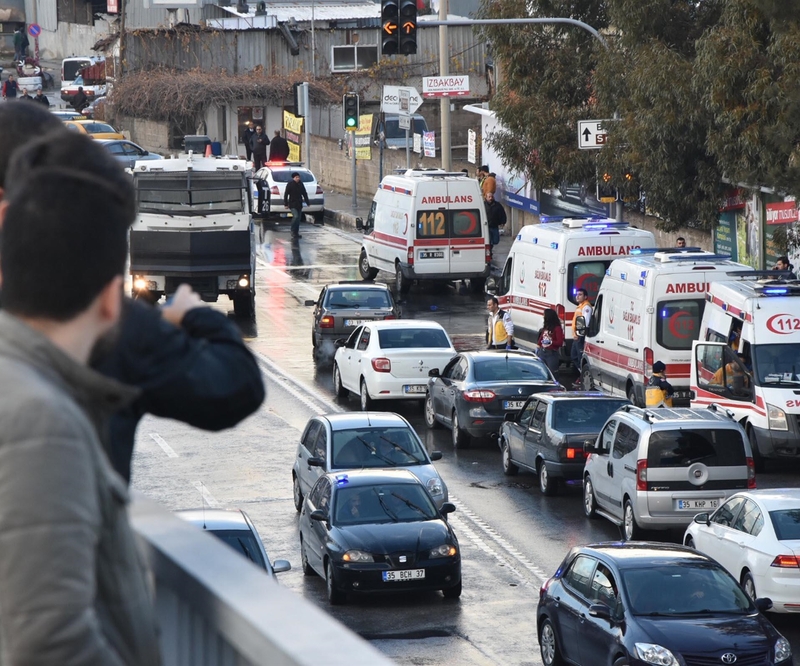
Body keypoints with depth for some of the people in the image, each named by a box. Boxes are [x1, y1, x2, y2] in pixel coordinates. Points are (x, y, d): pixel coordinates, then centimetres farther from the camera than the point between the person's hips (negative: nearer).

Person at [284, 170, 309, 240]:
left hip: (299, 204, 6)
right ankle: (293, 232, -12)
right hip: (292, 204, -6)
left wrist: (307, 202, 10)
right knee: (295, 216, -21)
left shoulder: (301, 184, 6)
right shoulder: (290, 184, -9)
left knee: (298, 218, 9)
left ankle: (296, 233, 18)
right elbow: (286, 194, -7)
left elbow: (304, 194, 13)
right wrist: (286, 204, -9)